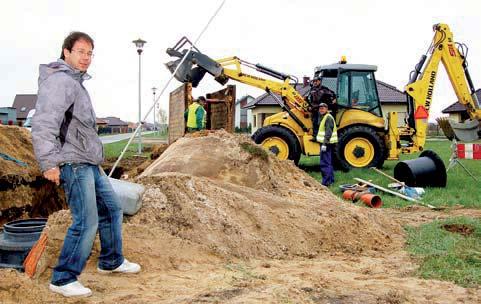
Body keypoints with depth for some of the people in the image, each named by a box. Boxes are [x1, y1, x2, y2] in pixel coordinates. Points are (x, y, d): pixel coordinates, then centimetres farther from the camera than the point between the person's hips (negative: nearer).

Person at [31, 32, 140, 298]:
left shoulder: (75, 83, 19)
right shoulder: (59, 80, -13)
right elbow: (43, 124, -24)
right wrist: (49, 163, -28)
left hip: (89, 164, 11)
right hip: (73, 164, -11)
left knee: (111, 208, 17)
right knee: (86, 222, -12)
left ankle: (111, 262, 32)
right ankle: (63, 280, 0)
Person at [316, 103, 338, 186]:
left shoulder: (328, 118, -15)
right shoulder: (324, 117, 19)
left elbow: (328, 132, -23)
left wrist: (324, 144, -27)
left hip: (327, 143, -11)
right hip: (325, 143, 11)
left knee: (325, 163, -12)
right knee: (328, 163, 18)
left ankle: (326, 182, -13)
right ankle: (330, 180, 27)